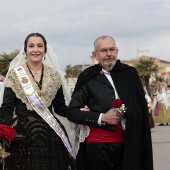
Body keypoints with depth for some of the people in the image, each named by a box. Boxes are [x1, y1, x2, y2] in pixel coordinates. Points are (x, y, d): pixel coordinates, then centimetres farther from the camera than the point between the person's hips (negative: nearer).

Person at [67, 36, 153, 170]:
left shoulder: (129, 73, 6)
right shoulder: (88, 78, 0)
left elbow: (142, 108, 13)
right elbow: (71, 112, -1)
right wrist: (102, 118, -10)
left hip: (128, 144, 2)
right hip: (98, 146, -2)